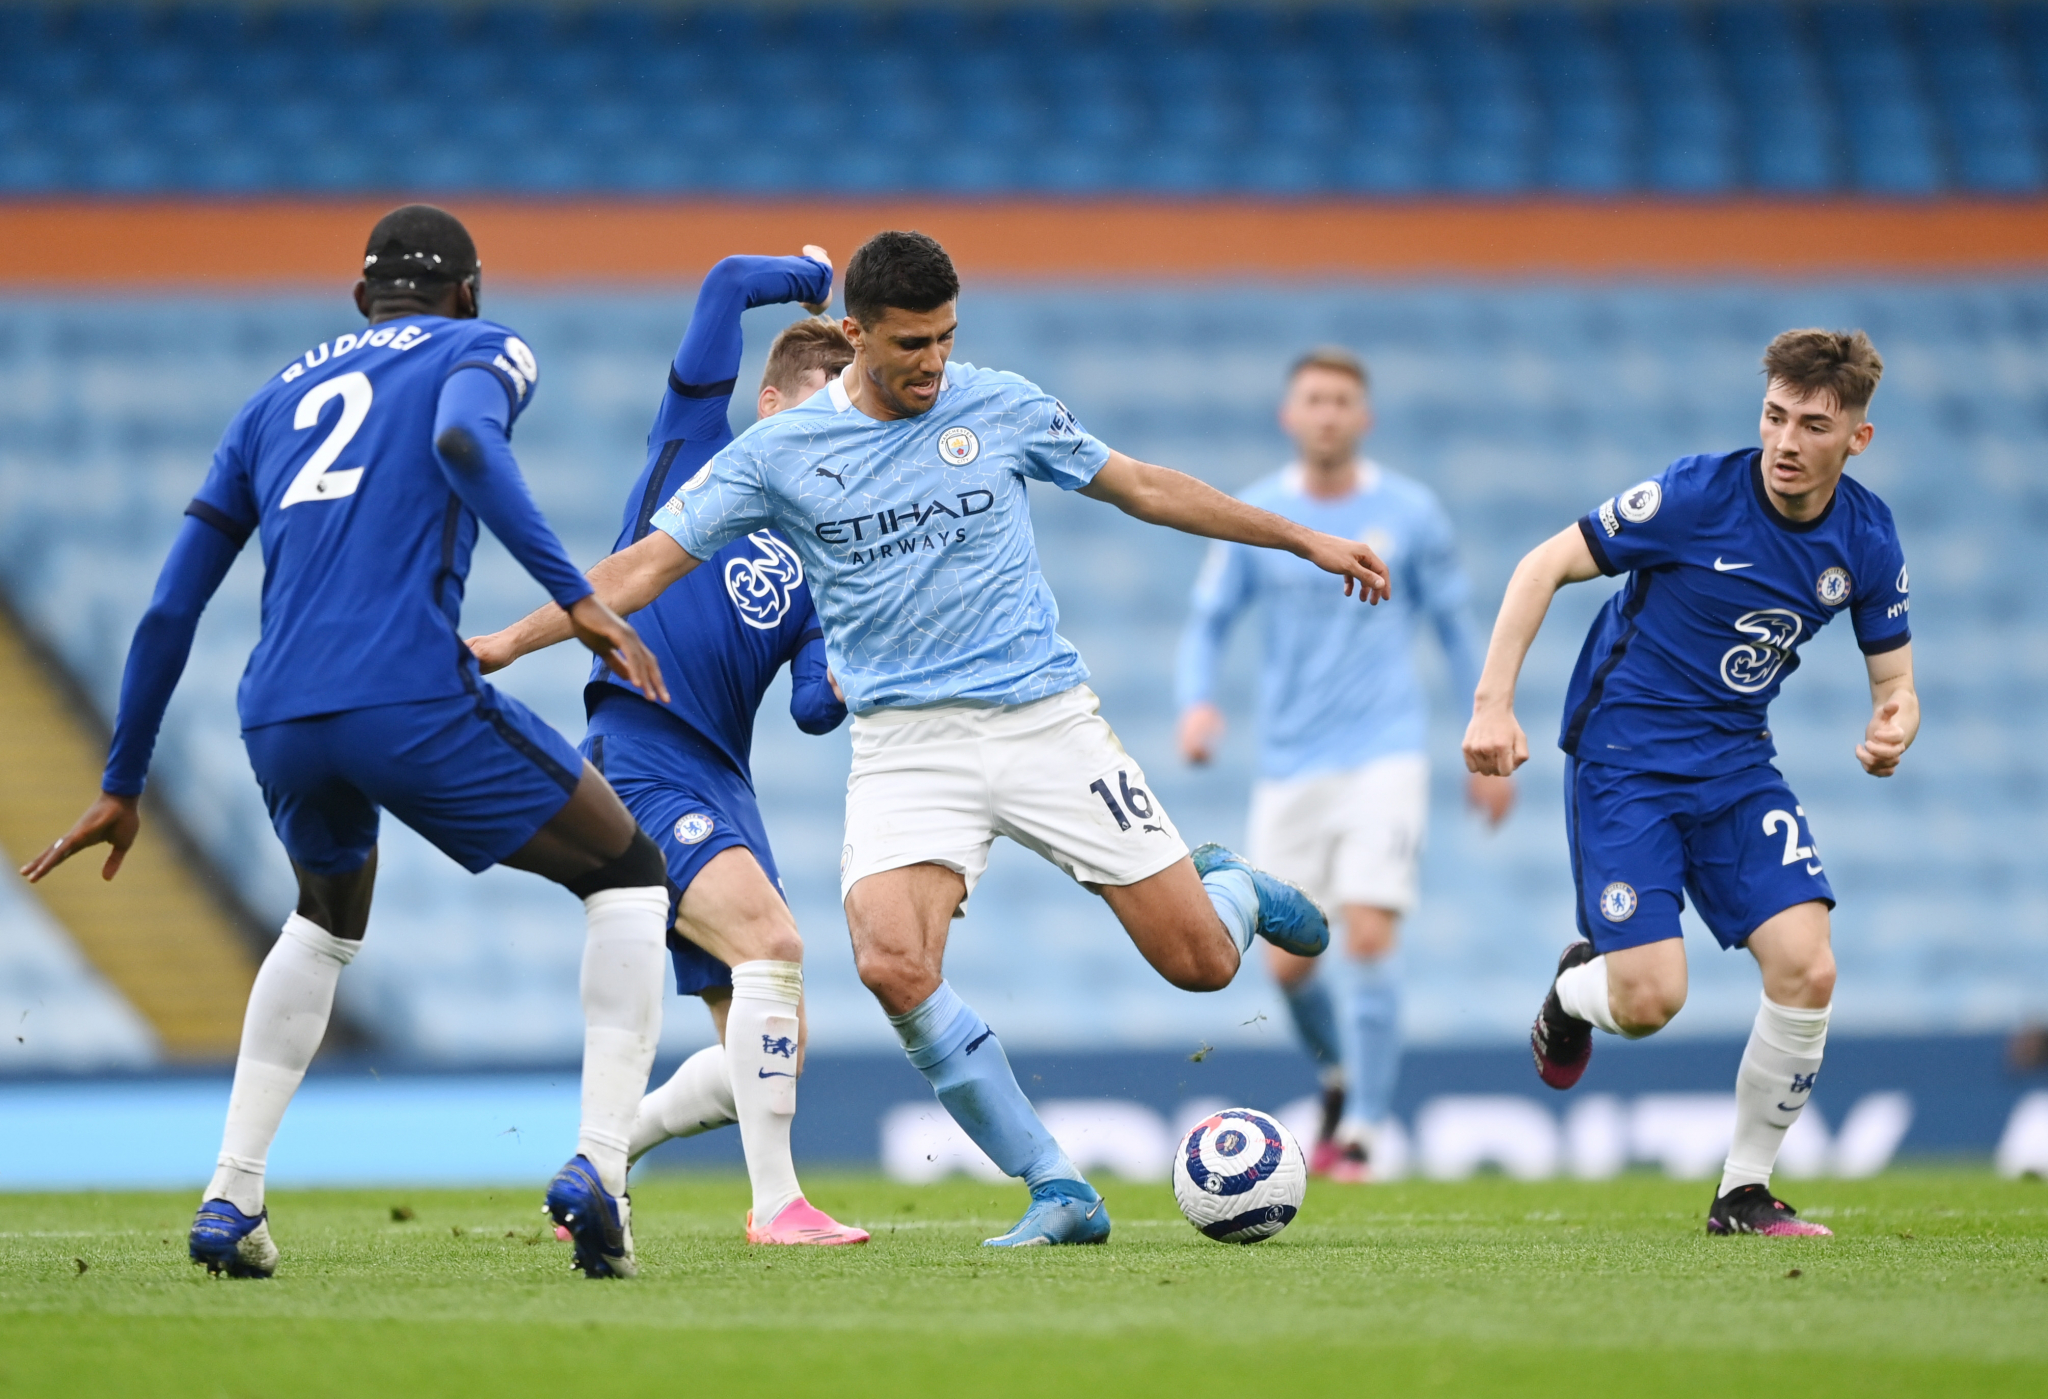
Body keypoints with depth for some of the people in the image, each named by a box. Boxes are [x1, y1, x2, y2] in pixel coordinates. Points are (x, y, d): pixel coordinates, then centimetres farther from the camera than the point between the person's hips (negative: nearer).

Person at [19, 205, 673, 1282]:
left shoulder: (281, 394, 27)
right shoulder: (482, 350, 13)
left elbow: (169, 610, 25)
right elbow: (462, 440, -14)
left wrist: (121, 785, 31)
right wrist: (574, 599, -18)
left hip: (276, 718, 5)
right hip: (411, 697, -5)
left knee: (328, 919, 34)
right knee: (627, 876, 11)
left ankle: (230, 1198, 22)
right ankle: (597, 1168, -7)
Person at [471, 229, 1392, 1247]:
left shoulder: (1001, 408, 3)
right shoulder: (779, 453, -1)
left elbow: (1140, 486, 14)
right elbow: (649, 563, 1)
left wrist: (1304, 541, 17)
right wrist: (506, 643, -7)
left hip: (1044, 716, 0)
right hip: (906, 744, 0)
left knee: (1199, 964, -4)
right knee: (892, 963, -26)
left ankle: (1230, 889, 36)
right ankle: (1057, 1194, -14)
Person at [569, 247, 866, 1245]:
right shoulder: (699, 448, 7)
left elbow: (813, 707, 7)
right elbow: (730, 283, -1)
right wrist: (813, 278, 15)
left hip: (722, 785, 7)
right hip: (638, 759, -7)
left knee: (772, 1055, 3)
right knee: (772, 940, -26)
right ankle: (775, 1203, -25)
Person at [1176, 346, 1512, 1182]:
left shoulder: (1410, 514, 1)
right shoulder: (1254, 517, 3)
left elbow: (1456, 629, 10)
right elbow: (1207, 624, 6)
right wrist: (1196, 703, -15)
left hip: (1385, 757, -2)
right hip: (1291, 766, 2)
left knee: (1368, 940, -16)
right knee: (1288, 961, 1)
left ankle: (1361, 1134, -11)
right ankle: (1339, 1078, 32)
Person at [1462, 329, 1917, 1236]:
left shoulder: (1866, 540, -4)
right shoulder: (1699, 495, -18)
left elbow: (1893, 677, 8)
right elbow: (1546, 566, -10)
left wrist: (1892, 728, -17)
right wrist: (1493, 704, -18)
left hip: (1736, 761, 4)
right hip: (1624, 757, -4)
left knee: (1807, 967, -15)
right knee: (1649, 1000, -16)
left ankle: (1744, 1195, 3)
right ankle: (1575, 988, 24)